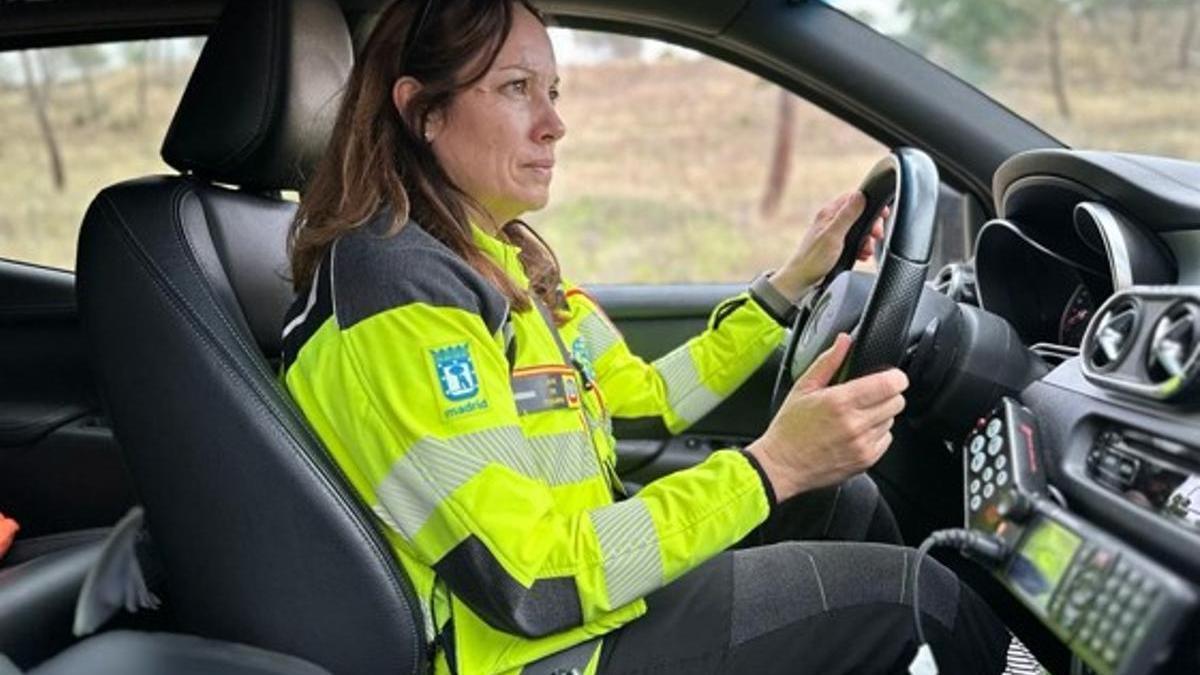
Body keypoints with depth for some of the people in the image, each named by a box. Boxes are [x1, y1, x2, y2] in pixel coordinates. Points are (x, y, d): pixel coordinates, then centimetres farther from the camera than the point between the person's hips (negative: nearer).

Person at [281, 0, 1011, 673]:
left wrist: (793, 281, 10)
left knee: (848, 500, 14)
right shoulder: (401, 296, -25)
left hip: (585, 568, 9)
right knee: (914, 595, -8)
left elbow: (650, 399, 13)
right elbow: (529, 584, -28)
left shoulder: (498, 258, 5)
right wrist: (770, 468, -30)